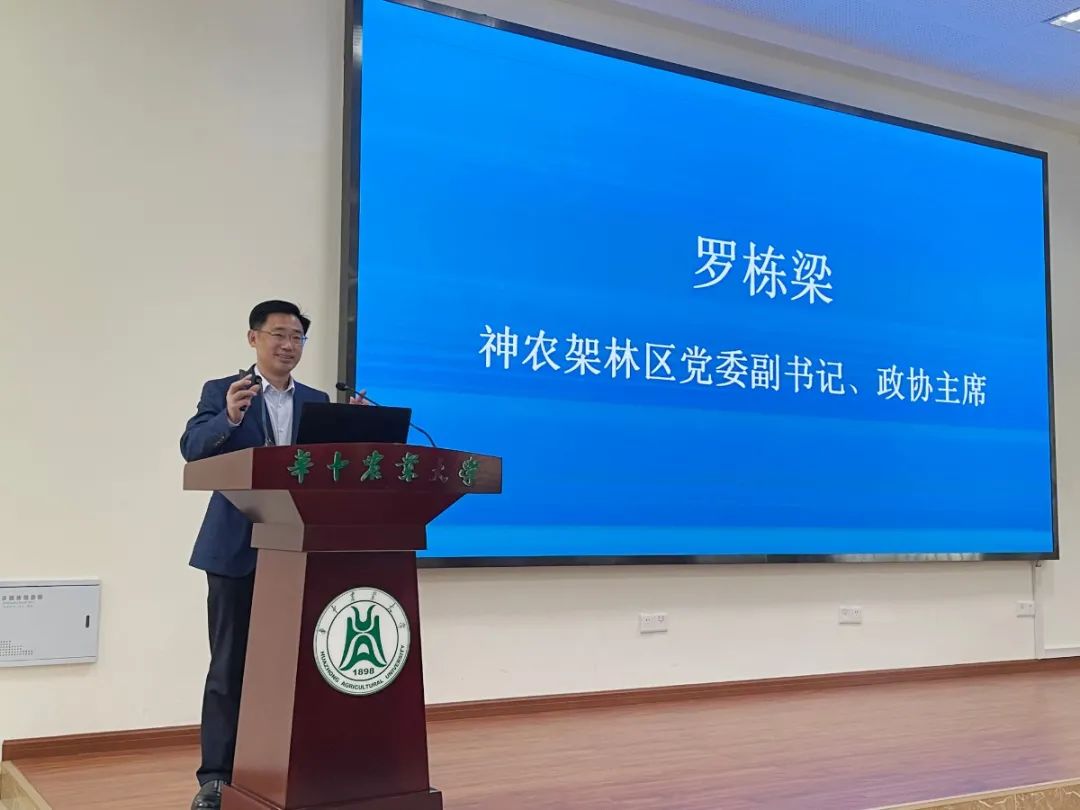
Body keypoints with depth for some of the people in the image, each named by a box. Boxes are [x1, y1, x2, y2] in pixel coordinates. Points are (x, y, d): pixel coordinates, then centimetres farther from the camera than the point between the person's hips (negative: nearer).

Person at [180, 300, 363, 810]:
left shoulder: (317, 401, 13)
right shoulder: (221, 391, 2)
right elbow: (192, 449, -14)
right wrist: (229, 416, -32)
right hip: (237, 549, -3)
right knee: (230, 664, 1)